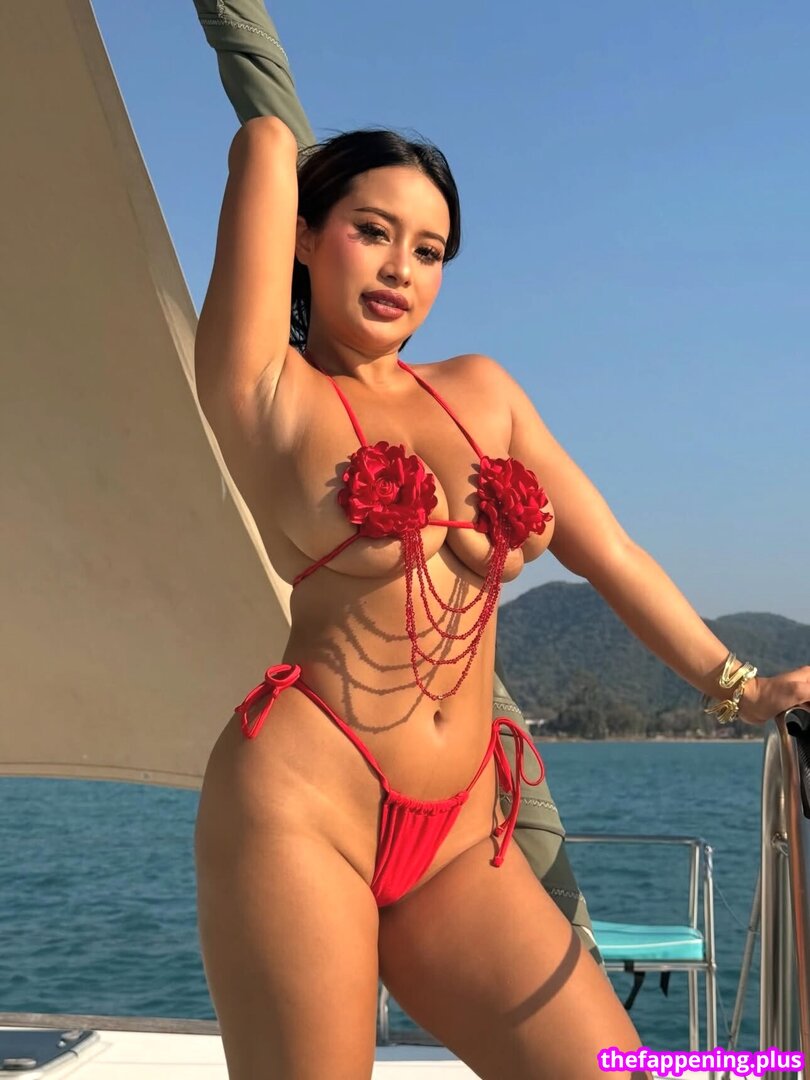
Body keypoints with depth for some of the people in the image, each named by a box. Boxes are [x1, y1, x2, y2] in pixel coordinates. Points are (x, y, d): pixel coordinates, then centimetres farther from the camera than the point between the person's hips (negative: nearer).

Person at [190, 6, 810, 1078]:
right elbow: (266, 145, 1)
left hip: (459, 834, 5)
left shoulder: (481, 390, 17)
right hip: (301, 799, -5)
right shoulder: (267, 394, 1)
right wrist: (275, 147, 23)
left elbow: (602, 548, 17)